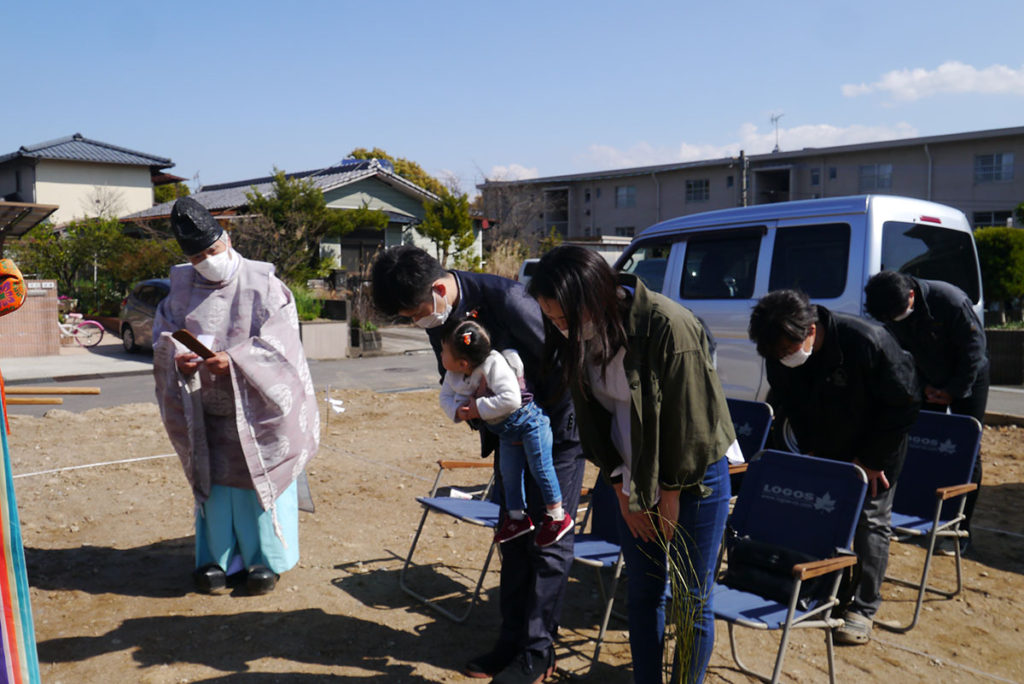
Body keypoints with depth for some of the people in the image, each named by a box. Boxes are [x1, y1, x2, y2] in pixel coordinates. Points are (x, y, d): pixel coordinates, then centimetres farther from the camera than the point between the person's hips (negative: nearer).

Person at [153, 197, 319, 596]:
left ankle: (265, 559, 17)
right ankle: (218, 559, 24)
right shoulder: (182, 288, 6)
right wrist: (177, 360, -15)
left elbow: (277, 343, -15)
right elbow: (162, 337, 7)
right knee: (215, 480, 11)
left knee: (259, 476, 3)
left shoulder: (262, 286, -8)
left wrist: (234, 361, -29)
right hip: (207, 410, 4)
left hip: (256, 408, -4)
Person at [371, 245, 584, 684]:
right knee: (513, 536, 11)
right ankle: (512, 642, 22)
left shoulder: (504, 298, -29)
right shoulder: (438, 319, -5)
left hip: (555, 425, -7)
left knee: (548, 540, -3)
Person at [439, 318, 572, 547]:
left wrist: (479, 408, -33)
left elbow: (510, 399, -41)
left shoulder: (494, 365, -34)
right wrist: (458, 410, -17)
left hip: (529, 420, -9)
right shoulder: (454, 375, -8)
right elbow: (446, 396, 6)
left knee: (540, 467, -2)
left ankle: (557, 516, 15)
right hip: (506, 430, 9)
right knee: (509, 472, 16)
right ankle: (517, 517, 35)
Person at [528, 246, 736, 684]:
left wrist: (671, 494, -10)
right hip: (634, 478, 5)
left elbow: (688, 416, -19)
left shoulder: (668, 325, -27)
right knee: (642, 593, 14)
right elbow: (591, 415, 4)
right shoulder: (578, 338, -7)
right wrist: (621, 488, 3)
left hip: (693, 475, -5)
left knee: (692, 601, 6)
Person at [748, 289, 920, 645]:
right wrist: (810, 451, -5)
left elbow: (903, 405, -20)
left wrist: (873, 460, -17)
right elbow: (789, 408, 3)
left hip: (876, 446, -4)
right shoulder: (779, 357, -18)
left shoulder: (868, 342, -33)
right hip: (824, 449, 5)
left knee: (871, 520, -2)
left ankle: (863, 609, 6)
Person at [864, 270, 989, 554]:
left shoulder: (952, 301, -31)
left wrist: (954, 392, -15)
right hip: (928, 380, 5)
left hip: (968, 378, -4)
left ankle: (961, 529, 4)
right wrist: (924, 386, -5)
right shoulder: (892, 312, -16)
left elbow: (974, 349, -20)